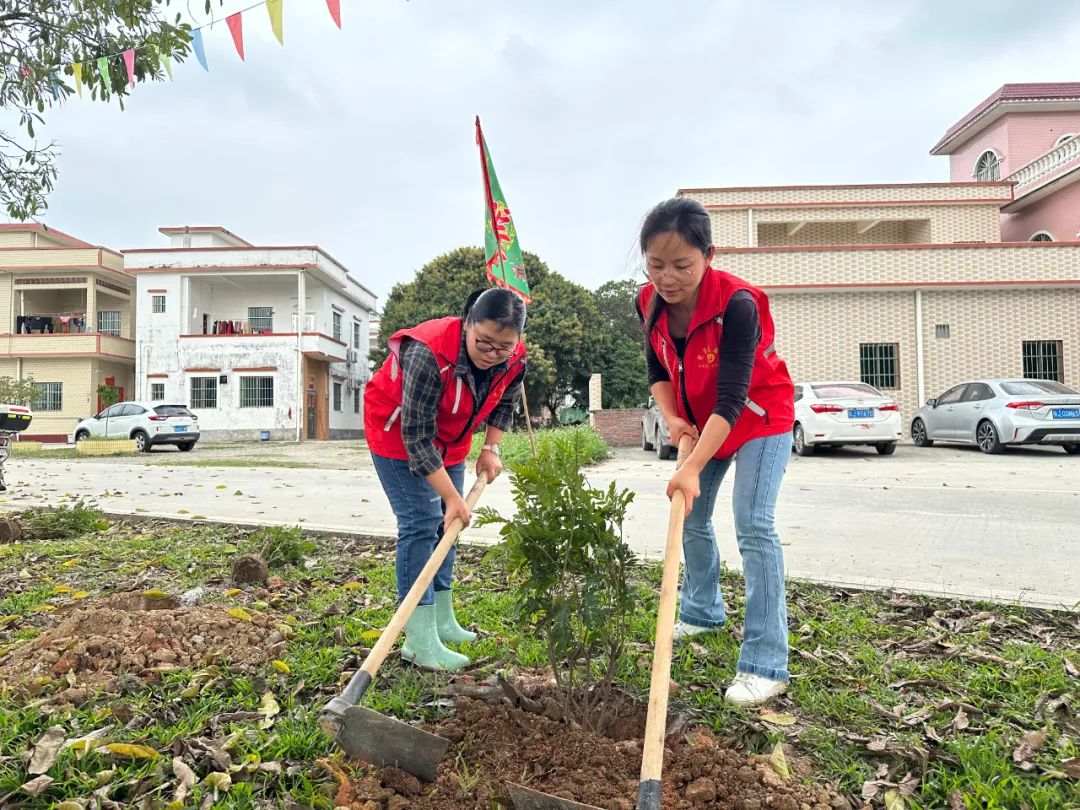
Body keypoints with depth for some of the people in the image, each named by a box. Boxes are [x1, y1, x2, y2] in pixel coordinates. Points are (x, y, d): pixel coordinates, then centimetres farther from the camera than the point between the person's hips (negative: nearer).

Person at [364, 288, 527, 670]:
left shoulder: (515, 359, -18)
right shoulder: (430, 354, -38)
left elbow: (505, 402, 5)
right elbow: (416, 437, -34)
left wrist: (491, 448, -6)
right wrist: (452, 497, -33)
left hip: (449, 434, 7)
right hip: (398, 429, -7)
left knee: (447, 521, 9)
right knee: (422, 521, -15)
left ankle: (442, 621, 22)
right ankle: (419, 641, -11)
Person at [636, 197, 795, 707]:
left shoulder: (737, 304, -33)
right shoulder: (650, 304, -15)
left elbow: (731, 399, -36)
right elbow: (657, 371, -1)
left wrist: (693, 468, -43)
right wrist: (671, 419, -18)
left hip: (759, 416, -6)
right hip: (699, 421, 7)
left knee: (753, 526, -17)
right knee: (691, 518, 15)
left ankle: (766, 664, -11)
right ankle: (702, 612, 39)